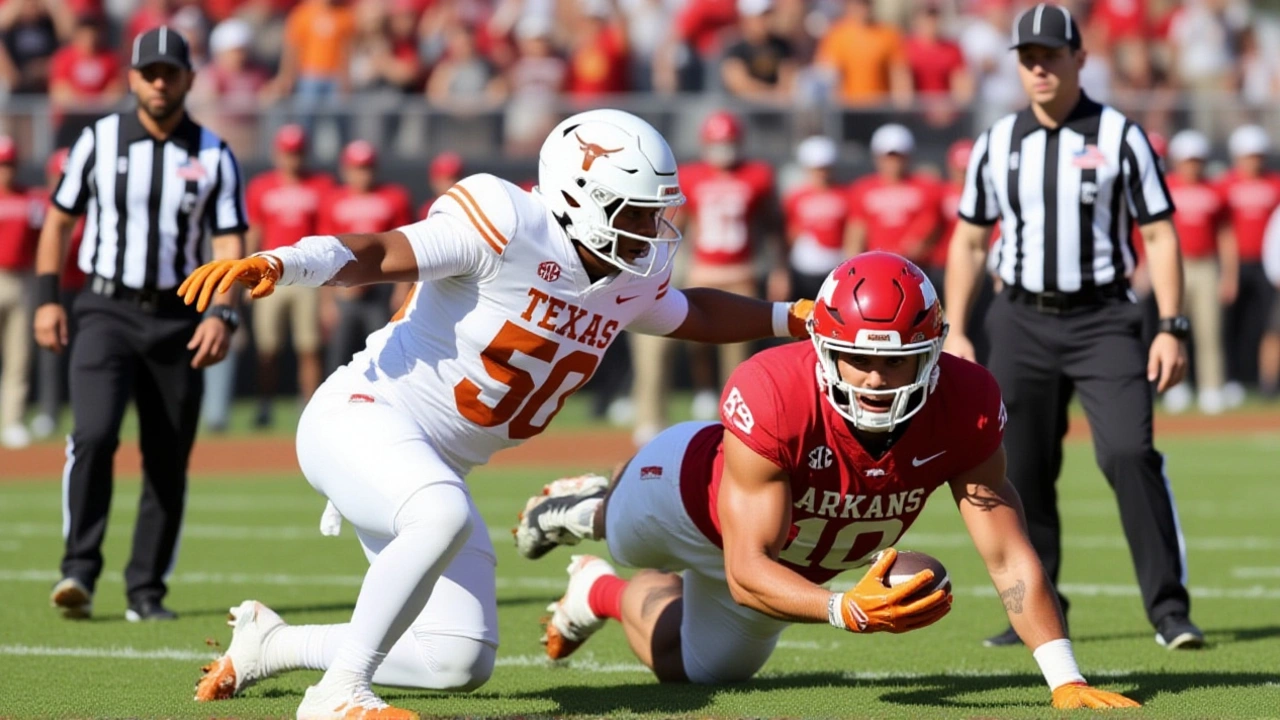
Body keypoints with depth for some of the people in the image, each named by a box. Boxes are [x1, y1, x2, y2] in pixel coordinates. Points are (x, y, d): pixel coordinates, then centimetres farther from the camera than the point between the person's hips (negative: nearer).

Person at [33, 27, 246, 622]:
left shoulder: (213, 156, 4)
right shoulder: (99, 141, 3)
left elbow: (230, 244, -1)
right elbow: (59, 219, 10)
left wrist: (222, 314, -17)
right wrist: (47, 299, 0)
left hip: (178, 320, 2)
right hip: (107, 311, -1)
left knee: (169, 460, 2)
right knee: (94, 434, -21)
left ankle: (146, 591, 12)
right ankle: (79, 571, -18)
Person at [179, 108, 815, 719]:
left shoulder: (631, 279, 6)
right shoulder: (509, 227, -20)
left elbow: (689, 315, 30)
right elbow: (377, 255, -28)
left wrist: (788, 318, 28)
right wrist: (277, 266, -44)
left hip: (436, 465, 9)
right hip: (365, 416, -9)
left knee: (462, 665, 7)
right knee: (444, 516, -40)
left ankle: (272, 644, 25)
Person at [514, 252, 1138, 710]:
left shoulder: (963, 406, -37)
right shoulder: (771, 397, -47)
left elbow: (1007, 556, -31)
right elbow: (747, 570, -44)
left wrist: (1065, 682, -39)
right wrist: (846, 610, -61)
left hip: (794, 565, 5)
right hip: (697, 489, -5)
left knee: (692, 667, 26)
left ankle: (600, 593, 55)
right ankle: (591, 513, 62)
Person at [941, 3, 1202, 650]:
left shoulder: (1121, 137, -1)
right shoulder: (997, 144, 8)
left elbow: (1159, 234, -2)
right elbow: (968, 240, 15)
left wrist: (1171, 328, -10)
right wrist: (955, 333, 7)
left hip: (1103, 320, -3)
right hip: (1021, 323, 3)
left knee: (1130, 455, -17)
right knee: (1023, 474, 4)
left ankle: (1169, 611, -14)